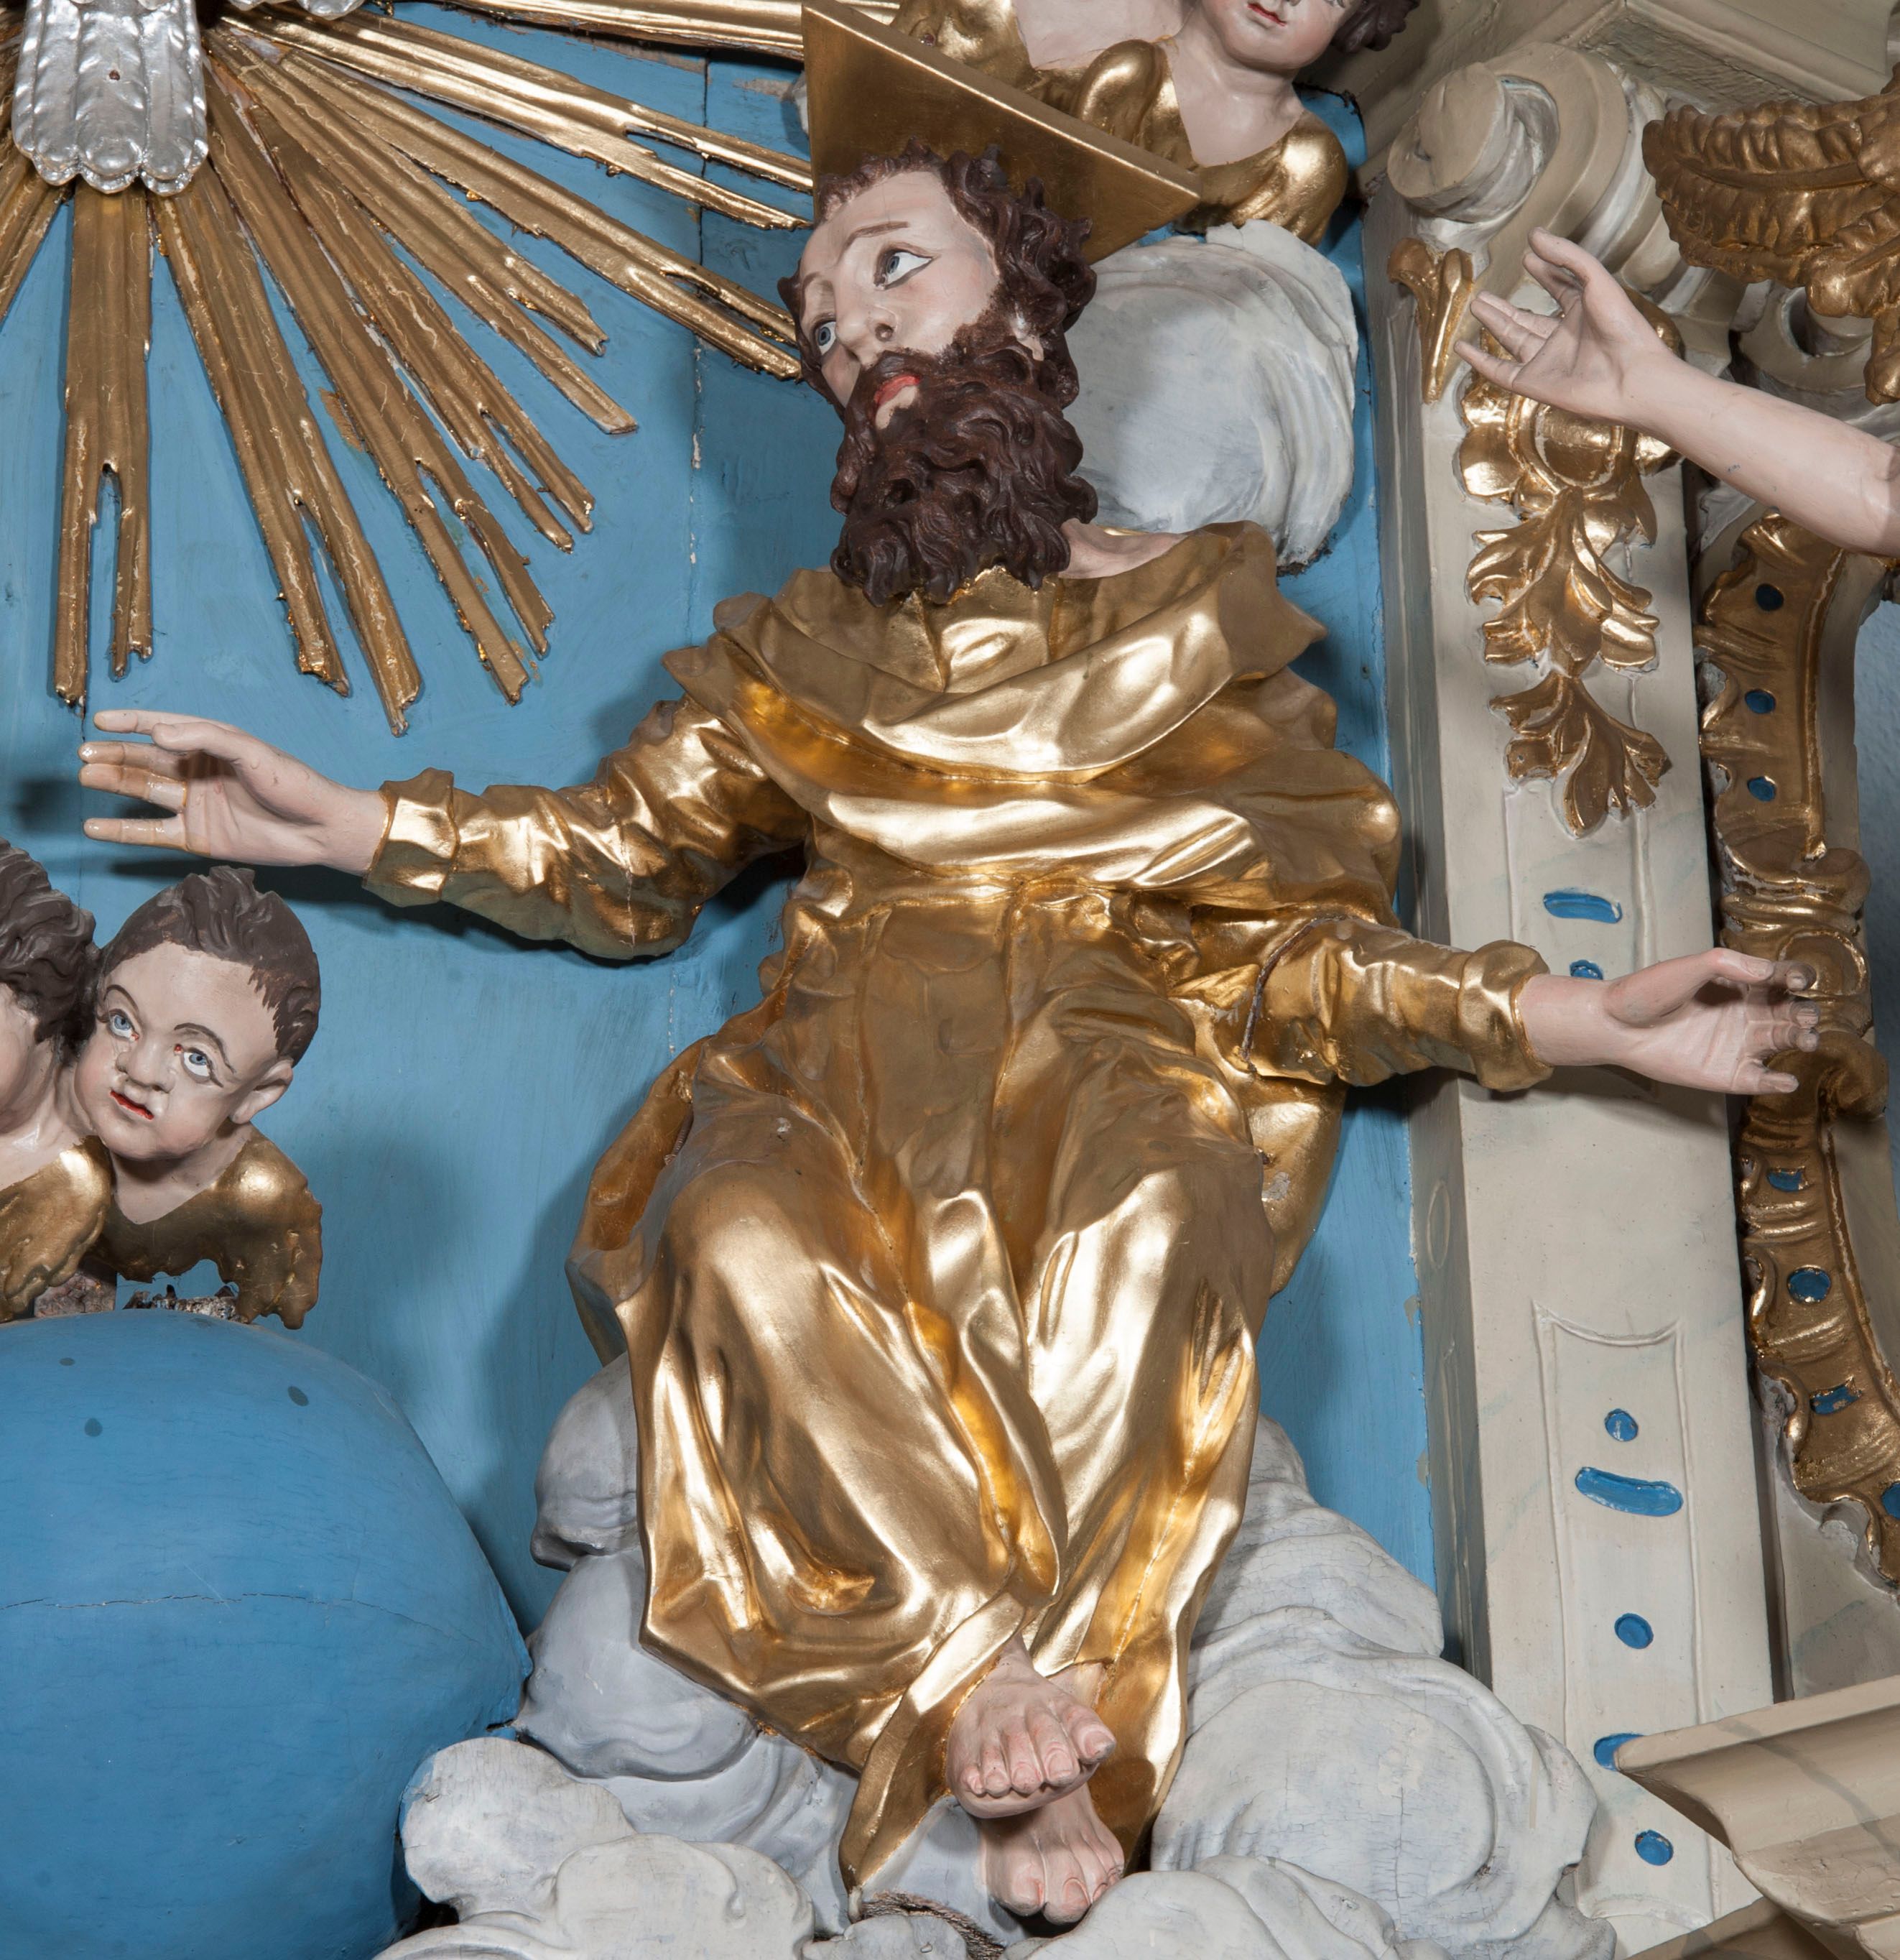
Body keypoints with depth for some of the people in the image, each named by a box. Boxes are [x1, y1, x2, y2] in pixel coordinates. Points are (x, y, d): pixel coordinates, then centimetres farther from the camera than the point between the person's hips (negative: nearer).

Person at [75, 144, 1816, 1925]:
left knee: (1139, 1236, -38)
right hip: (850, 1082, 2)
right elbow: (625, 857, 24)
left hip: (1110, 1062, -1)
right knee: (751, 1241, -34)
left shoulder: (1200, 621, 15)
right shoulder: (810, 646, 23)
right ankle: (984, 1681, -36)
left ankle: (1065, 1733, -37)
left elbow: (1288, 950, 8)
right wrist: (353, 825, 14)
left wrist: (1583, 1019, -5)